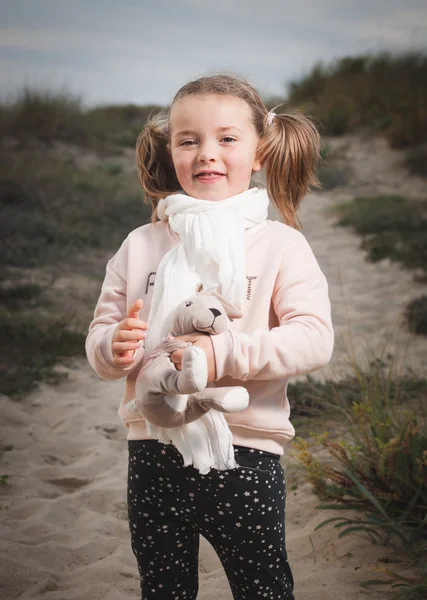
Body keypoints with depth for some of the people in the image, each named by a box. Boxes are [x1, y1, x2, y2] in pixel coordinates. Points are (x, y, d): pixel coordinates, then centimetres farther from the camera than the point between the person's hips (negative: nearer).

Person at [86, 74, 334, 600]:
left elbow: (314, 338, -13)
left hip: (245, 456, -3)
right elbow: (99, 338, 10)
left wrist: (225, 353, -24)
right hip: (153, 453, 3)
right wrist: (114, 346, -13)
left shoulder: (280, 244, -2)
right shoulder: (140, 245, 7)